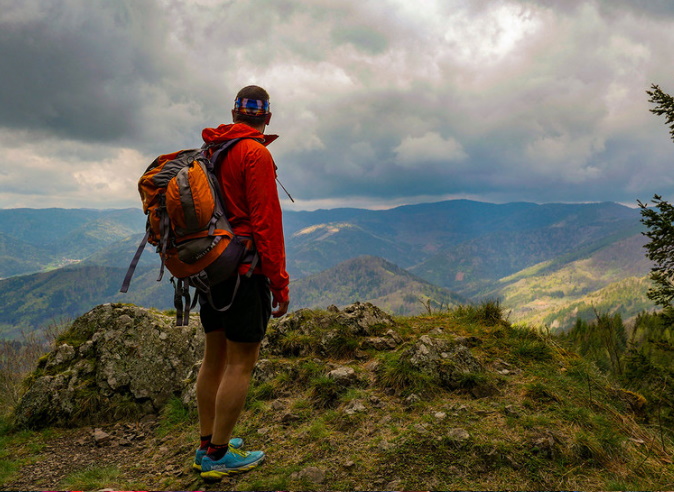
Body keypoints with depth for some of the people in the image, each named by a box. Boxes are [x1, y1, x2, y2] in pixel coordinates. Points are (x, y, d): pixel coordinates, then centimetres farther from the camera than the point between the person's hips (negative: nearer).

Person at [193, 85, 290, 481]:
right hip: (245, 270, -8)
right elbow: (266, 222, -17)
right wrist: (280, 283, -13)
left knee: (214, 357, 15)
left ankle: (207, 444, 26)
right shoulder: (256, 154, -13)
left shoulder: (209, 151, 12)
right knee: (241, 362, 0)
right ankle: (219, 456, 9)